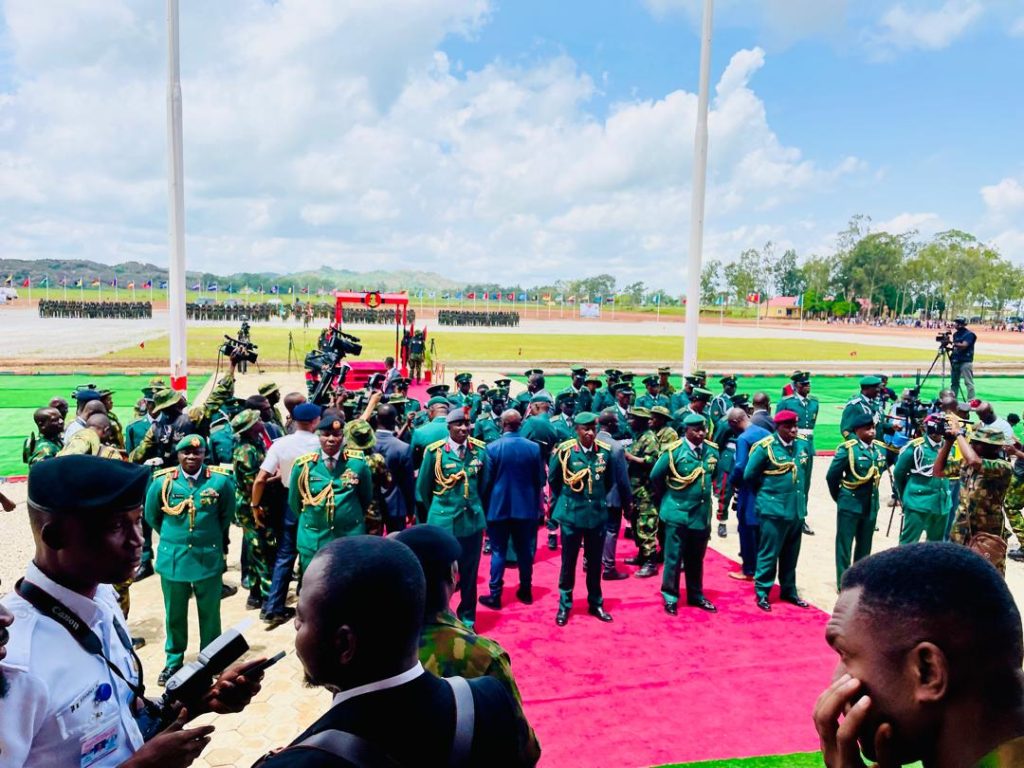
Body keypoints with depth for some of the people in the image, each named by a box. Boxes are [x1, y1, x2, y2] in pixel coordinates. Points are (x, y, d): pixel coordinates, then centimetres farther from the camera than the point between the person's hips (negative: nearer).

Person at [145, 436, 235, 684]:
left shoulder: (220, 480, -9)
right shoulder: (162, 481, -7)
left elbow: (227, 514, 7)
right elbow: (151, 515, 9)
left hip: (209, 557, -1)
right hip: (173, 557, 1)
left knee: (210, 612, 11)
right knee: (174, 613, 13)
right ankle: (174, 660, 31)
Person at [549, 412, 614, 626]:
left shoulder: (605, 451, -4)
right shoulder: (565, 451, -13)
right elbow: (553, 480, 3)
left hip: (598, 514, 3)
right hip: (572, 514, -2)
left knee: (595, 562, 13)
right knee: (568, 561, 8)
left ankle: (595, 603, 28)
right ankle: (564, 605, 21)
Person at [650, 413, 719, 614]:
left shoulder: (712, 450, 0)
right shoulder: (674, 451, -14)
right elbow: (655, 476, -3)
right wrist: (668, 496, 8)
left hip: (702, 513, 4)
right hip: (678, 513, -4)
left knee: (696, 559, 15)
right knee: (673, 558, 4)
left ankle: (696, 595, 29)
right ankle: (670, 597, 16)